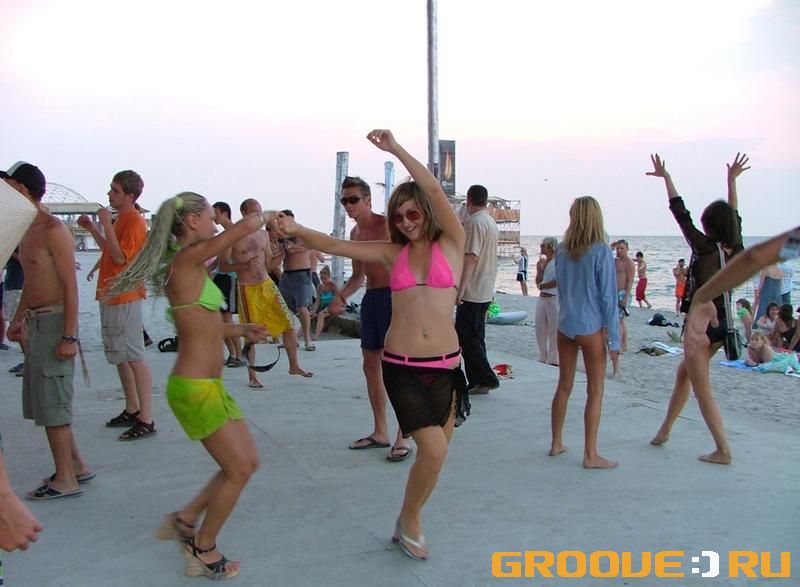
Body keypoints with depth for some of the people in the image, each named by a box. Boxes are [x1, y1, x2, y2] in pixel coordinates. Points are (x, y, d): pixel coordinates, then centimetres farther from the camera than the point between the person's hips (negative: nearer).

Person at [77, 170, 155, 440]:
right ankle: (132, 410, 26)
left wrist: (106, 224, -20)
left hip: (125, 298, -10)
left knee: (134, 357, -9)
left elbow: (120, 257, -22)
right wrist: (92, 228, 17)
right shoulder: (120, 219, 16)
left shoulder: (135, 220, -14)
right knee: (120, 357, 16)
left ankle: (146, 419, -6)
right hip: (110, 296, 10)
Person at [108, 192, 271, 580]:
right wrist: (268, 215, 0)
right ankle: (203, 550, 20)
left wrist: (241, 330, 24)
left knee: (247, 462, 14)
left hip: (210, 384, 9)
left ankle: (185, 520, 30)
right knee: (238, 469, 1)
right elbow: (246, 226, -20)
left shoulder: (190, 266, 12)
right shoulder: (186, 259, -17)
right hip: (195, 388, -9)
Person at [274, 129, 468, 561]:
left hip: (445, 366, 1)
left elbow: (434, 191, -13)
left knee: (436, 451, 10)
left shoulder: (451, 245, 1)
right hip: (402, 367, 0)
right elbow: (335, 246, 1)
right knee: (433, 450, -13)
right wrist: (297, 231, -16)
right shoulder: (392, 253, 7)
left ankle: (409, 522, 35)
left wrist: (396, 150, -18)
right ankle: (409, 522, 13)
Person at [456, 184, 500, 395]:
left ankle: (486, 379, -4)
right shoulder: (491, 223, 15)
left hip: (472, 291, -9)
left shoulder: (474, 222, -14)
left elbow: (471, 257, -21)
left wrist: (461, 288, -22)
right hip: (486, 290, 9)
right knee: (476, 337, 12)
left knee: (465, 336, -4)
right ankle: (478, 381, 14)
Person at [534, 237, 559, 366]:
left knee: (554, 331, -2)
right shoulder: (542, 261, 11)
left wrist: (542, 285, -4)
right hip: (542, 298, 8)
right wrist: (539, 269, -4)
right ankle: (542, 358, 23)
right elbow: (538, 282, 12)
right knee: (540, 330, 11)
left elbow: (557, 281, -16)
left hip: (554, 298, -8)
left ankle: (553, 360, 6)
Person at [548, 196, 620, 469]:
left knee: (564, 386, 16)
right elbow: (608, 297, -10)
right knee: (595, 391, 4)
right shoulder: (601, 252, -12)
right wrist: (614, 338, -6)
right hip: (591, 327, -5)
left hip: (564, 325, 5)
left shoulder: (561, 250, 2)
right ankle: (590, 455, 7)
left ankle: (556, 444, 25)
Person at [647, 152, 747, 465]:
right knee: (683, 373, 23)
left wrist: (666, 177, -3)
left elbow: (681, 214, -11)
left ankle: (723, 451, 3)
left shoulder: (704, 248, -17)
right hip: (723, 324, 8)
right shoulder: (736, 250, -1)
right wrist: (732, 179, 23)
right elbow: (735, 217, 14)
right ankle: (664, 430, 34)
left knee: (702, 391, 1)